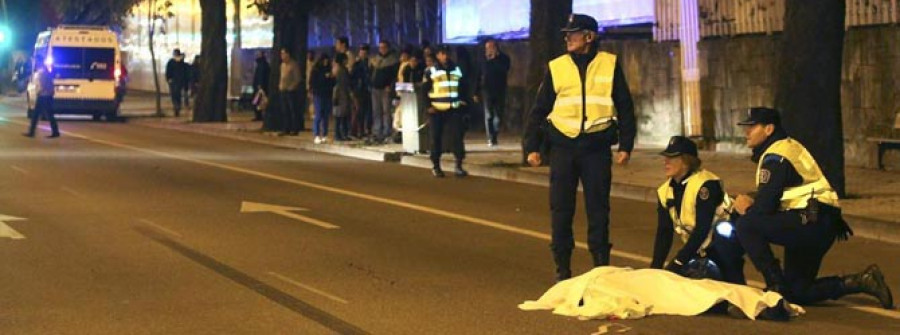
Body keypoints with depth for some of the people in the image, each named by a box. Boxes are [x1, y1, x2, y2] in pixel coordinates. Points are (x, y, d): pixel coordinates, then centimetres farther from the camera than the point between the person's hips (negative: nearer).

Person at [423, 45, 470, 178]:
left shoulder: (456, 70, 12)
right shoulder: (431, 71, 1)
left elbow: (462, 87, 20)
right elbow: (425, 90, 1)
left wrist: (463, 101, 6)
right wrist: (429, 106, -8)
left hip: (454, 109, 2)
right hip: (437, 110, -2)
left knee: (457, 136, -5)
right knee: (436, 138, 2)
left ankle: (459, 166, -2)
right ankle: (435, 166, 11)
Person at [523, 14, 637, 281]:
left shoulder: (610, 65, 3)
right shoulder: (556, 68, 5)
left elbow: (625, 107, 6)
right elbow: (539, 109, 8)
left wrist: (626, 145, 0)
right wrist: (532, 146, 3)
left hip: (597, 146, -1)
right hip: (563, 146, 1)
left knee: (598, 208, 3)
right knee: (561, 209, 2)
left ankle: (601, 265, 11)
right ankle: (562, 267, 9)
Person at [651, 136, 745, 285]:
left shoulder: (705, 184, -25)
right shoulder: (665, 191, 0)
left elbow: (702, 229, -29)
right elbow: (664, 232, -1)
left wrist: (677, 262, -29)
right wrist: (655, 267, -12)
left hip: (727, 240, -6)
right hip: (703, 250, 6)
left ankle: (736, 283, -16)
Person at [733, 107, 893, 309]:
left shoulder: (775, 157, -13)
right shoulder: (788, 147, 18)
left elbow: (764, 207, -18)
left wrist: (747, 210, 1)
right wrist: (751, 205, 10)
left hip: (810, 223, -10)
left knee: (746, 226, -20)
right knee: (797, 293, 15)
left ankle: (776, 285, -16)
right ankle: (861, 282, 12)